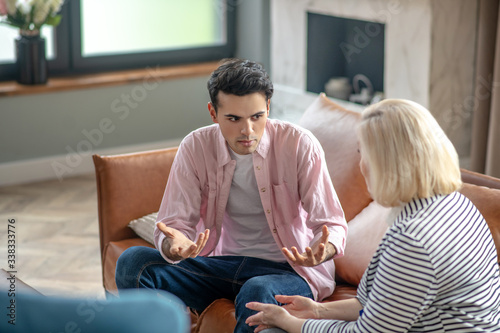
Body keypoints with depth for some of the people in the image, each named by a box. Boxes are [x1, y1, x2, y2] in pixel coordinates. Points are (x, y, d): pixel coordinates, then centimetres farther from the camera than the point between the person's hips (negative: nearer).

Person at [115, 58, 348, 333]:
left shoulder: (300, 145, -13)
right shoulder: (195, 147, -5)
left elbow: (332, 223, -12)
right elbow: (174, 223, -6)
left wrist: (323, 250, -37)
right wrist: (174, 245, -32)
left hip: (291, 268, -3)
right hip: (222, 265, 3)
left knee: (256, 292, -39)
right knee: (133, 261, -17)